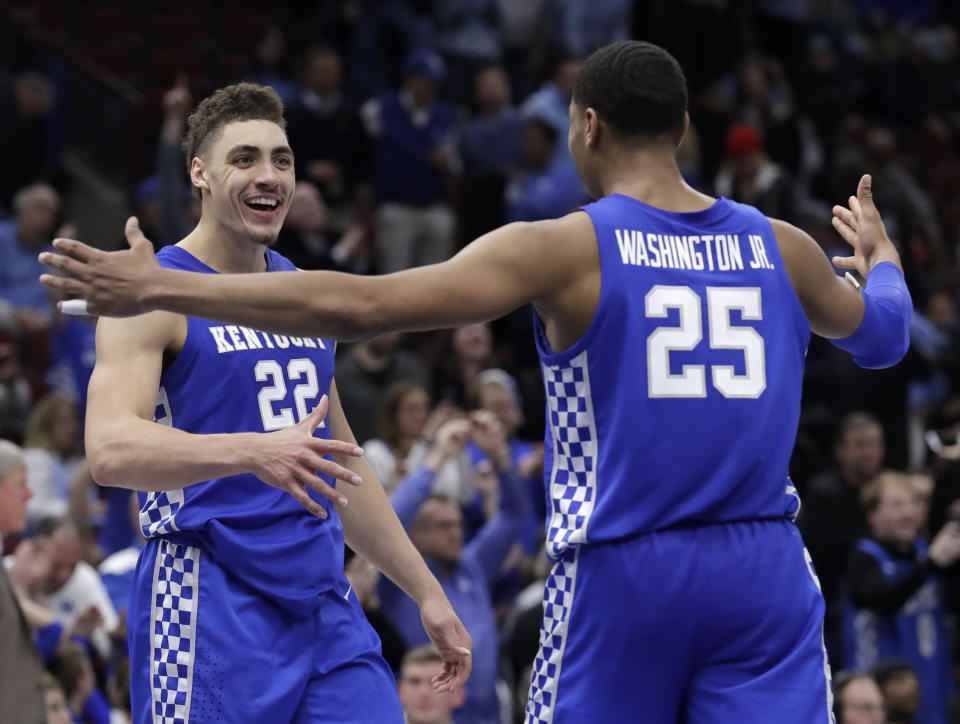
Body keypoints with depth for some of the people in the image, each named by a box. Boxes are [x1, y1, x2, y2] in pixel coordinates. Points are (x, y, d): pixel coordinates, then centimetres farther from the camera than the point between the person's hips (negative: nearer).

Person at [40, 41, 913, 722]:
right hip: (765, 571, 3)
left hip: (622, 575, -3)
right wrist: (880, 253, 54)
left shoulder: (563, 250, -6)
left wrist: (162, 289, -10)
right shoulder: (779, 247, 7)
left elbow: (360, 305, -14)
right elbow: (882, 333, 30)